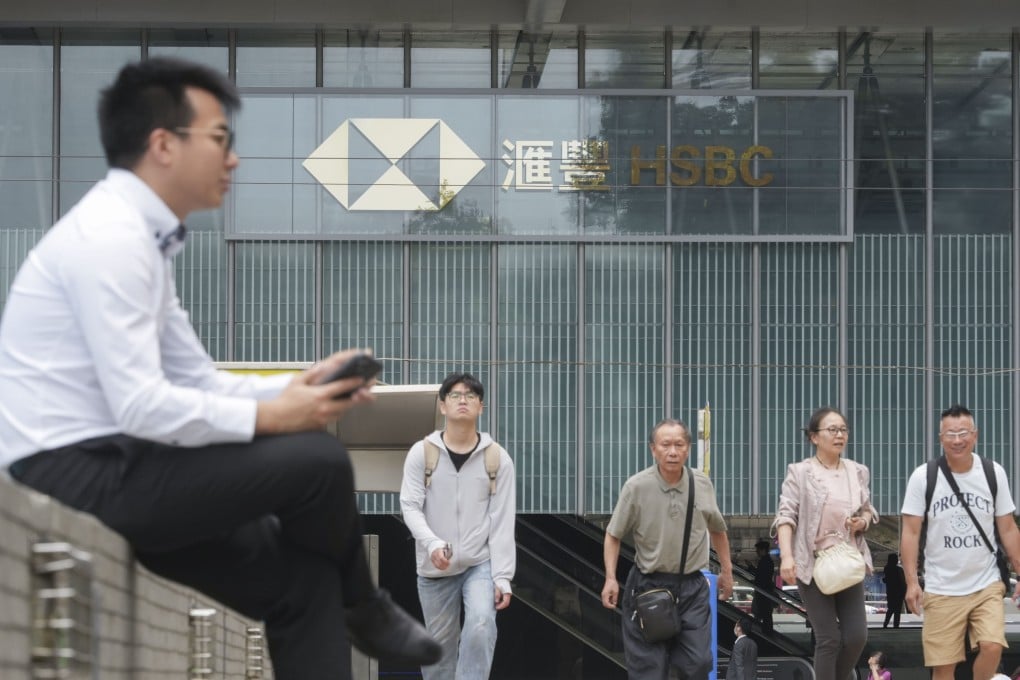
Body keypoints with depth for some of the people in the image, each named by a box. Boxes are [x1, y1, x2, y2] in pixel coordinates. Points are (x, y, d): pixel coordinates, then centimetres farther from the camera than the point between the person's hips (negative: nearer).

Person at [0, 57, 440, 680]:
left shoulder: (139, 235, 13)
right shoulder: (109, 236, -18)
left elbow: (196, 381, 16)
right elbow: (141, 406, -24)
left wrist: (294, 389, 1)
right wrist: (270, 417, -16)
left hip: (101, 467, 10)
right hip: (77, 474, -10)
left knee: (300, 581, 2)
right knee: (317, 462, -14)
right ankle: (360, 612, 15)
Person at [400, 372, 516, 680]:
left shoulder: (497, 458, -1)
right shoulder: (422, 453, -2)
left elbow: (503, 522, -4)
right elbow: (410, 506, -8)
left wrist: (503, 576, -12)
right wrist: (432, 543, -27)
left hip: (481, 563, -1)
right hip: (434, 568, 1)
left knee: (481, 625, -24)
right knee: (439, 645, 7)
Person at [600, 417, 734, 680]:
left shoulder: (702, 484, -1)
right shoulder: (636, 487, -11)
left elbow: (717, 529, 16)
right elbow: (613, 535, -1)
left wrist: (726, 569, 20)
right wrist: (610, 578, -10)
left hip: (691, 586, 2)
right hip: (648, 585, -2)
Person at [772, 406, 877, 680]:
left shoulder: (857, 472, 9)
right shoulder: (800, 472, -5)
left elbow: (869, 510, 20)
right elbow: (786, 515, -11)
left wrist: (863, 521, -4)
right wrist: (786, 555, -23)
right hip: (813, 565, -4)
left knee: (857, 635, -1)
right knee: (829, 638, -5)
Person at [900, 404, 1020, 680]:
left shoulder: (994, 473, 0)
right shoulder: (923, 477, -6)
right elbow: (910, 532, -4)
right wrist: (912, 582, -11)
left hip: (987, 585, 1)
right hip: (941, 590, -1)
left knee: (992, 647, -17)